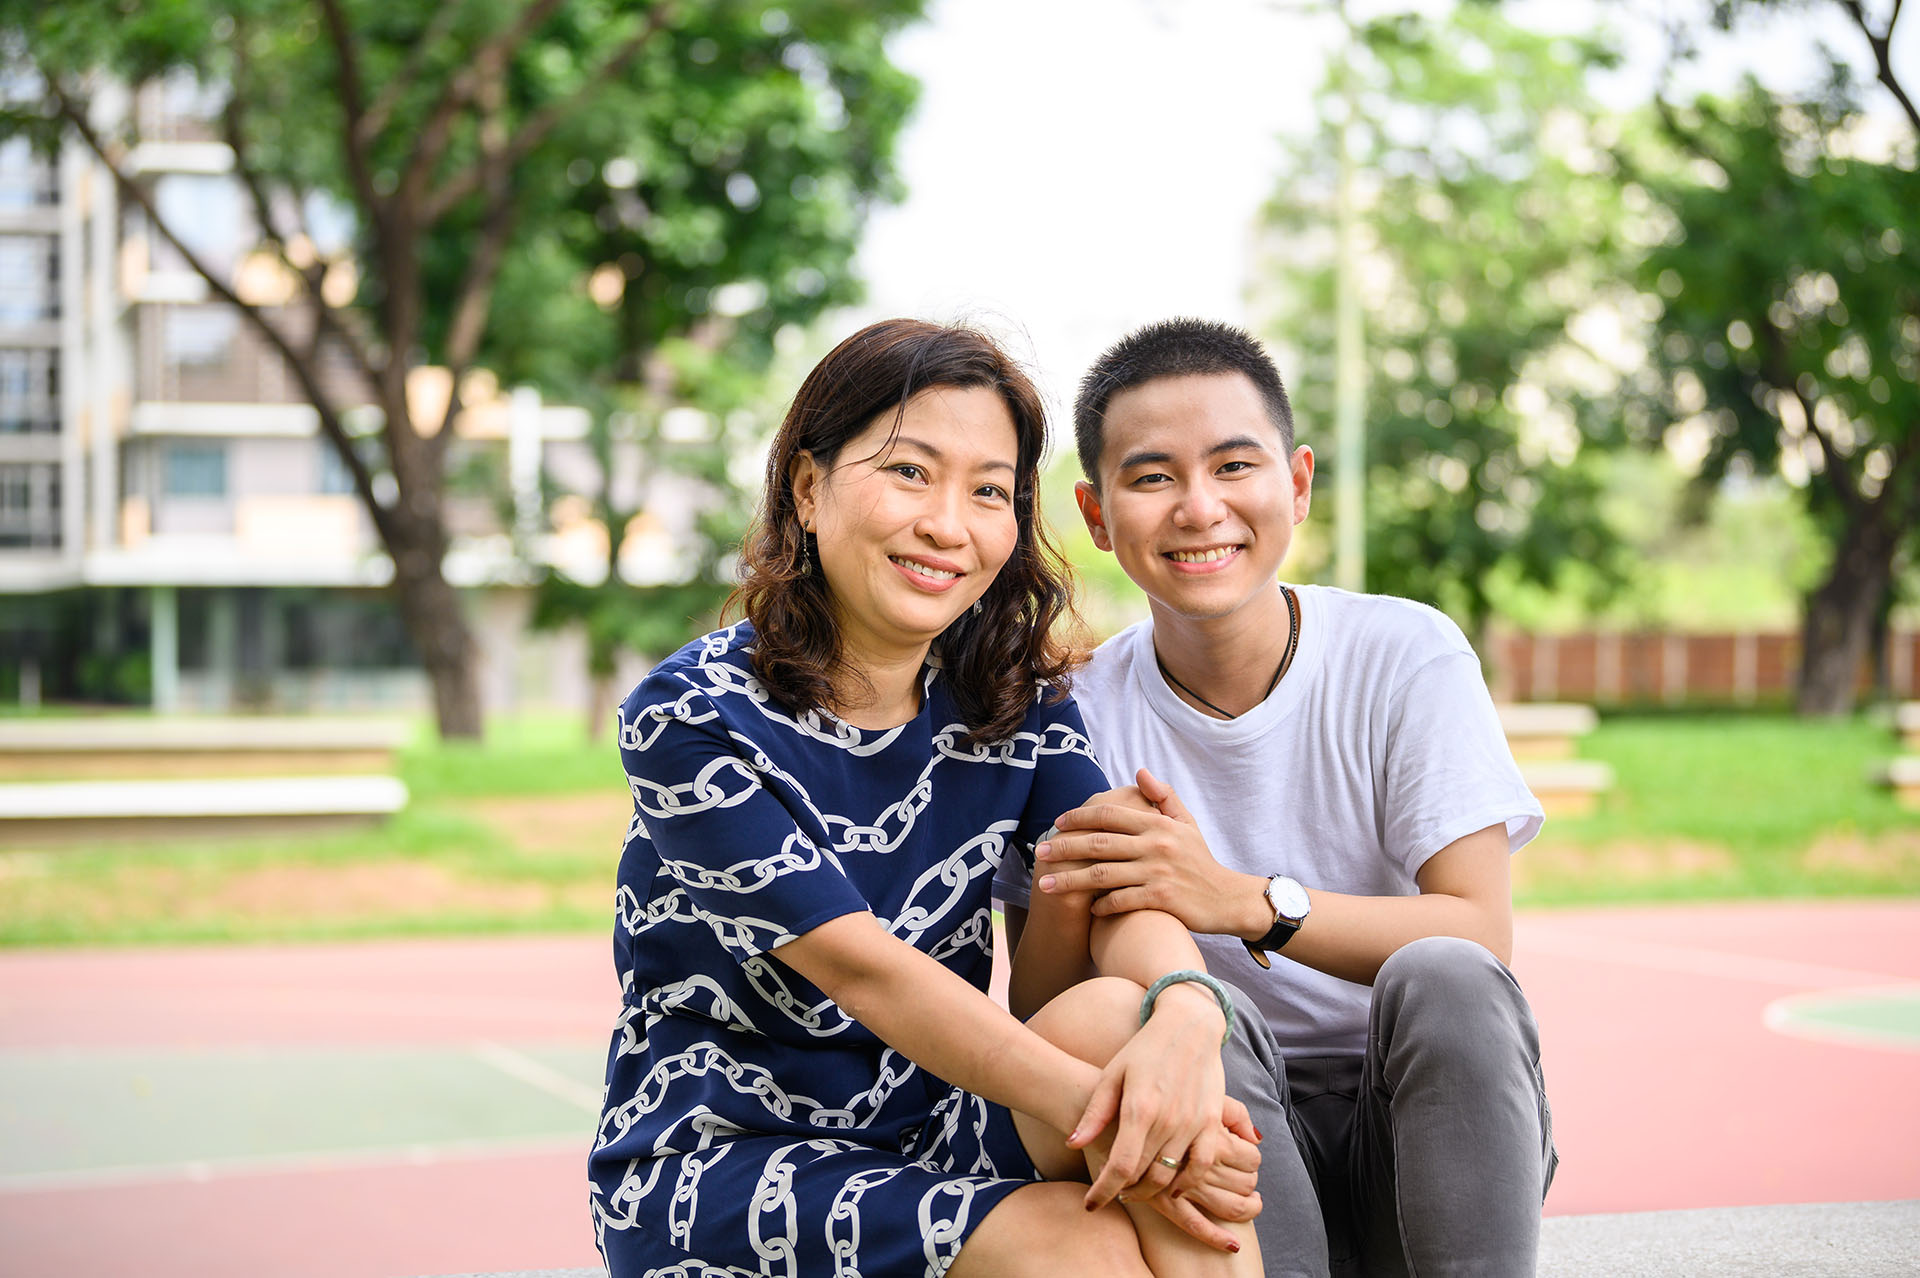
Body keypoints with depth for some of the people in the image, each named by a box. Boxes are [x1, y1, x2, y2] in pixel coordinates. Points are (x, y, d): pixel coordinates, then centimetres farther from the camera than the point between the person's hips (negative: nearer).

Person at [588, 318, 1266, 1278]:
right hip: (718, 1163, -5)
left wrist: (1183, 1009, -37)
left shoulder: (1017, 702, 4)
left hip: (931, 1141, 5)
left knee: (1116, 1015, -26)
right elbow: (859, 966, -21)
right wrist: (1100, 1108, -33)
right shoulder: (689, 715, -12)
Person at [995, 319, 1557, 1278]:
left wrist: (1247, 902, -28)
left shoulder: (1408, 656, -5)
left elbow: (1481, 935, -15)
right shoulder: (1079, 716, -2)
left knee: (1439, 978, -31)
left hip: (1421, 1127, 0)